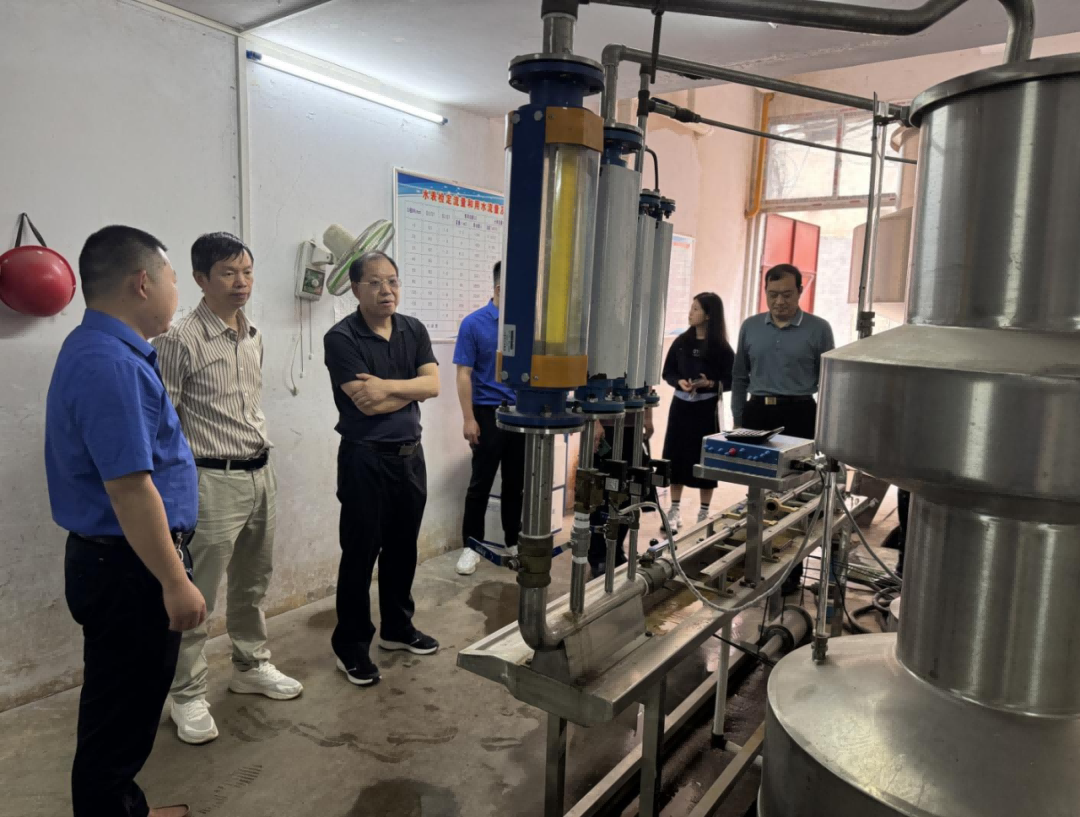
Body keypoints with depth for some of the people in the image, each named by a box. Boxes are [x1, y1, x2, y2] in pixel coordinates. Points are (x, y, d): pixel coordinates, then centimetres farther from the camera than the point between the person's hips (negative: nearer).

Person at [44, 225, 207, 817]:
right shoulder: (109, 364, -25)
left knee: (126, 706, 24)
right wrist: (175, 582, -24)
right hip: (129, 569, -11)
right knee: (121, 716, 7)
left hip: (118, 559, 11)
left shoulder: (106, 349, 9)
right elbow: (128, 488, -28)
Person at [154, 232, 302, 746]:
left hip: (260, 475, 8)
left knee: (253, 584, 20)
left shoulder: (253, 337, 10)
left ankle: (251, 666, 38)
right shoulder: (181, 340, -14)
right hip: (214, 482, -7)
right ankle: (187, 695, 20)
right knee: (197, 597, 3)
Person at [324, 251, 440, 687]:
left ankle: (397, 627, 34)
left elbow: (433, 383, -5)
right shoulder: (341, 338, -12)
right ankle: (351, 644, 19)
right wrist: (413, 388, -7)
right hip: (365, 459, -6)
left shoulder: (413, 330, 6)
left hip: (410, 454, 6)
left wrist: (389, 385, -18)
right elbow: (368, 403, -20)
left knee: (403, 547, 17)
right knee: (360, 552, 4)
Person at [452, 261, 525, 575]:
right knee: (481, 483, 2)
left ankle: (514, 541, 25)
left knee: (516, 482, 12)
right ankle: (471, 545, 14)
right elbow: (464, 374, -8)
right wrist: (469, 419, -13)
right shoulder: (474, 323, -7)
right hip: (489, 413, -3)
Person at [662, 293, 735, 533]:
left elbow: (731, 381, -5)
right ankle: (675, 510, 16)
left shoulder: (721, 347, -5)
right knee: (675, 455, 4)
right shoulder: (681, 341, 4)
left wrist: (711, 383, -21)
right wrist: (679, 382, -11)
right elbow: (668, 372, 8)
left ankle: (704, 512, 16)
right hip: (680, 405, 3)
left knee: (705, 457, 3)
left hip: (706, 408, -3)